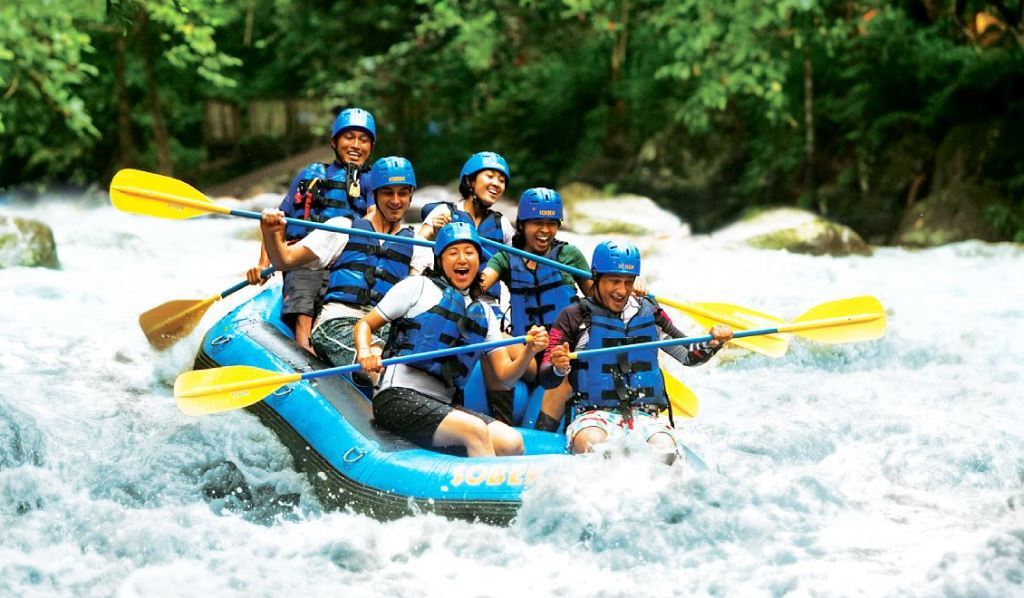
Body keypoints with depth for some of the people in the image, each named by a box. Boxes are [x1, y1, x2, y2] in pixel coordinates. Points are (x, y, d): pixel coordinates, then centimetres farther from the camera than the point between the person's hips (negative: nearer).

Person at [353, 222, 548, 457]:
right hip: (399, 397, -6)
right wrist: (365, 352, -16)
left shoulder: (484, 313, 21)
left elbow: (505, 376, 15)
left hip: (444, 405, 6)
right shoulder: (418, 286, 7)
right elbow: (364, 325, 6)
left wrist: (529, 352, -6)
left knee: (512, 442, -19)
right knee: (475, 430, -29)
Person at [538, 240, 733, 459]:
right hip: (594, 415, -3)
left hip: (644, 417, 3)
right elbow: (547, 380, 0)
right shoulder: (573, 317, 3)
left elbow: (689, 355, 22)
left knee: (666, 451, -30)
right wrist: (559, 369, -24)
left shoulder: (649, 314, 15)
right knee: (593, 444, -37)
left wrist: (712, 343, 0)